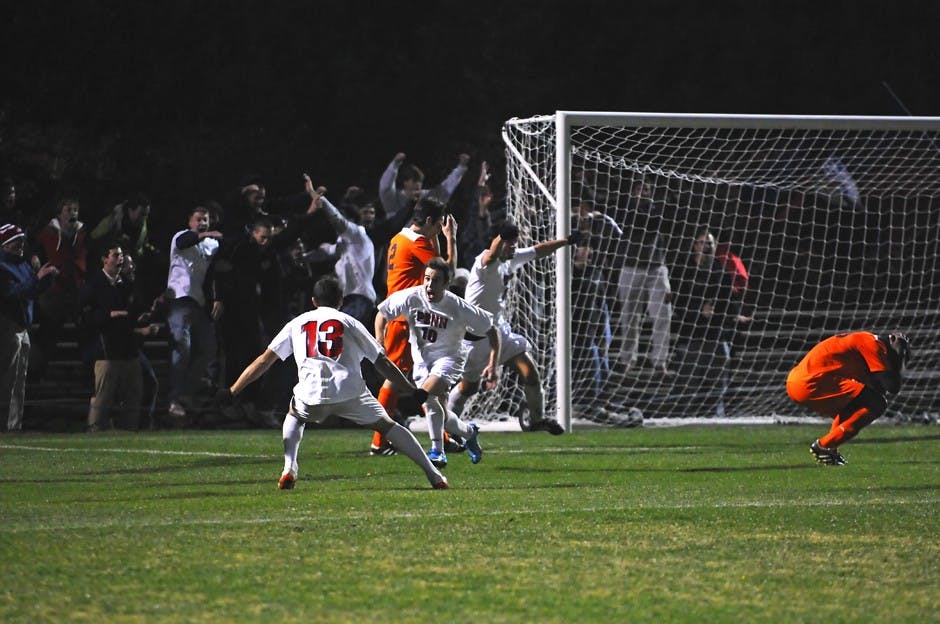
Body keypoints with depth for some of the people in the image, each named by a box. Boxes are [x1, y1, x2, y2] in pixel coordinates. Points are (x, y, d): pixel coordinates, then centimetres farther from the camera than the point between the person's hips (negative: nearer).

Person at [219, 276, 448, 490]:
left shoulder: (297, 323, 25)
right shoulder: (350, 323, 22)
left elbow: (264, 361, 23)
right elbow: (383, 364, 21)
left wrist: (232, 391, 27)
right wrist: (413, 391, 29)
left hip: (311, 393, 1)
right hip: (350, 391, -1)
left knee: (294, 416, 33)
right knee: (387, 425, 16)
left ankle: (289, 470, 13)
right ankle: (434, 475, 10)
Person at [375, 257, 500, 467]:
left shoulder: (459, 308, -20)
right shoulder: (411, 297, -15)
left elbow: (491, 331, -10)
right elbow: (382, 314, 2)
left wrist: (493, 364, -17)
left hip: (448, 357, -4)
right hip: (421, 360, 4)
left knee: (427, 393, -32)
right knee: (440, 416, 3)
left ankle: (437, 450, -22)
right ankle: (469, 432, 36)